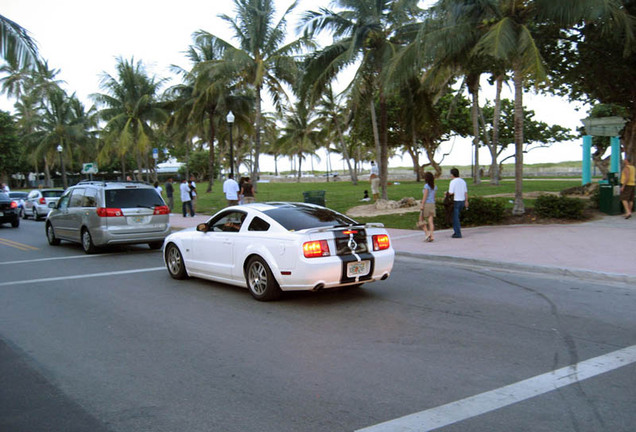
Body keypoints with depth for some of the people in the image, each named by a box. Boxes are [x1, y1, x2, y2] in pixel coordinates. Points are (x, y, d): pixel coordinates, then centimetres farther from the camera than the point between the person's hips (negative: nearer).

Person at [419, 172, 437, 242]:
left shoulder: (426, 186, -10)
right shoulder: (435, 187, 10)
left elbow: (425, 196, -14)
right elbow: (434, 196, 13)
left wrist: (422, 205, -14)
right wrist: (433, 203, 18)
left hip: (426, 204, -6)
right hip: (432, 204, 6)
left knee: (421, 220, 6)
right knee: (431, 221, 3)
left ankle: (427, 233, -7)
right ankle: (431, 236, -4)